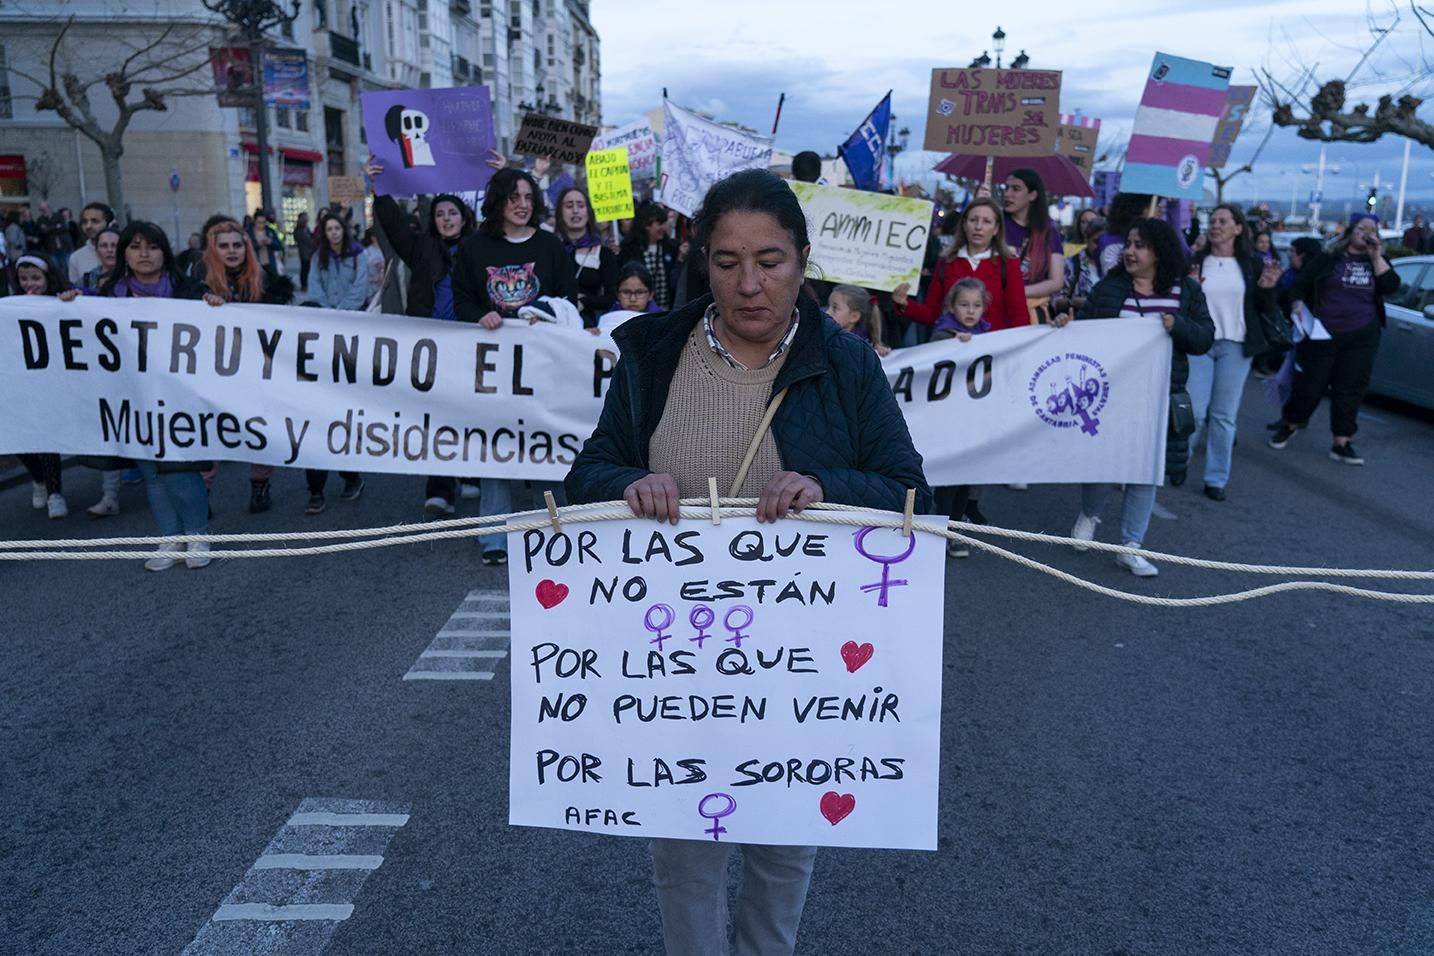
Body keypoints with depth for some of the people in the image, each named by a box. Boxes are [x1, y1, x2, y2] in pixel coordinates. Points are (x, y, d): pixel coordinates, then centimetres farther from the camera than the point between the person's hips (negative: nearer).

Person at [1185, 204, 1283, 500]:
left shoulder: (1252, 263, 6)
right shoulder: (1193, 261, 1)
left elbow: (1264, 310, 10)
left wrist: (1267, 289, -9)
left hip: (1235, 346, 1)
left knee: (1225, 415, 4)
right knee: (1194, 411, -6)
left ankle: (1216, 479, 12)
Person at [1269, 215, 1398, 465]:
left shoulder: (1377, 262, 10)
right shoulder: (1327, 259, 1)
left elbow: (1391, 287, -6)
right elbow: (1300, 286, 4)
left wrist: (1376, 256, -9)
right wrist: (1299, 307, -14)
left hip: (1362, 336, 3)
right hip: (1323, 333, -3)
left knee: (1350, 389, 2)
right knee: (1309, 384, 3)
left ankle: (1341, 444, 7)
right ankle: (1289, 425, 26)